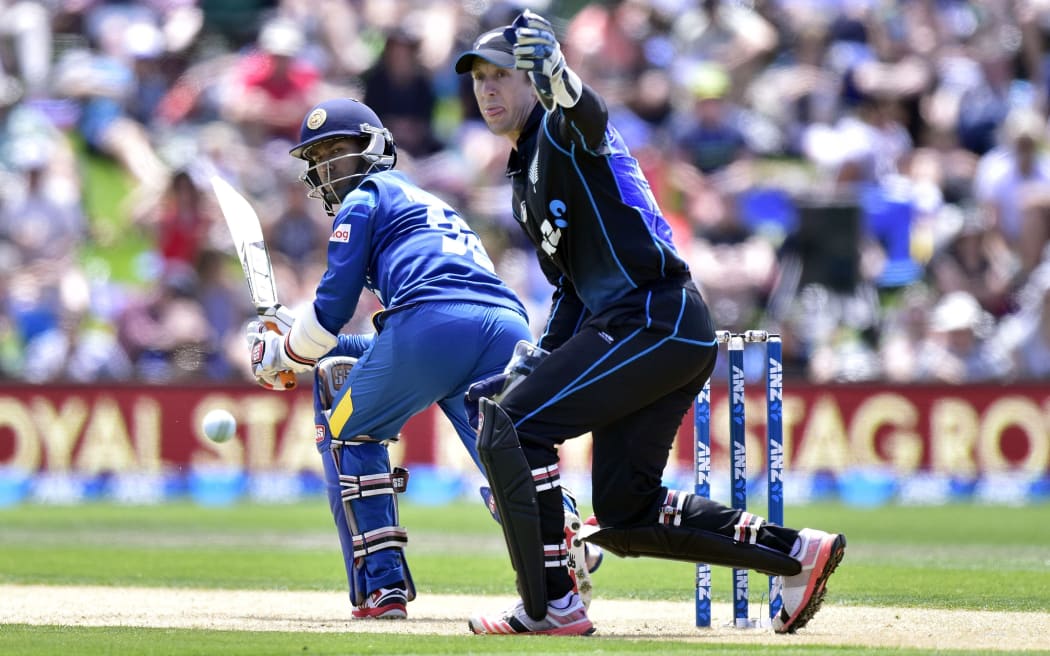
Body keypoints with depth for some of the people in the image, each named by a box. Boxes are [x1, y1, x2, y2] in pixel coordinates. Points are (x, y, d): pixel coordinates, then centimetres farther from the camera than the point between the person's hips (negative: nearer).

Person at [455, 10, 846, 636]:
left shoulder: (564, 132, -5)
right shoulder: (527, 173, 25)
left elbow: (584, 111, -33)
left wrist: (555, 73, -55)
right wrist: (531, 370, 18)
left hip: (654, 320, -10)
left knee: (508, 425, -14)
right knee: (623, 513, 11)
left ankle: (553, 604, -15)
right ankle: (797, 551, 13)